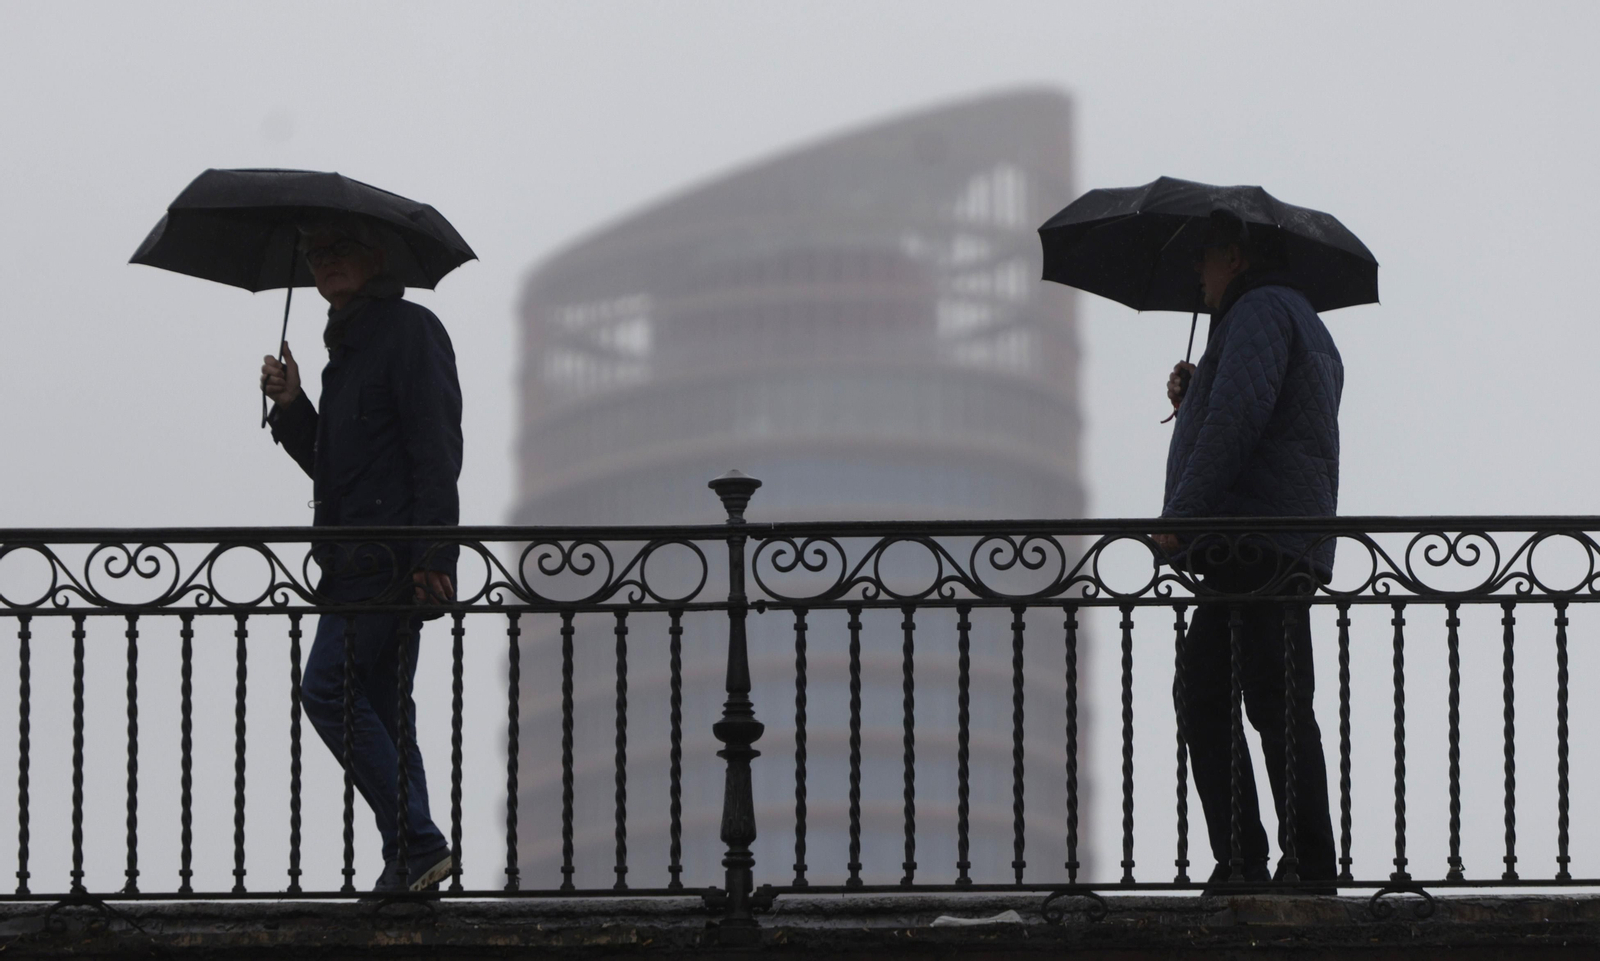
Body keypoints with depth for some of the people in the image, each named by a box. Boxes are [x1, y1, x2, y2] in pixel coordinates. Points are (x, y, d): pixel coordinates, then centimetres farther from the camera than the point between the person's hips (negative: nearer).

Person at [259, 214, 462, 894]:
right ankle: (411, 860, 6)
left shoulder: (409, 330, -6)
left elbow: (437, 445, -15)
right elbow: (330, 466, 26)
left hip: (390, 555, -10)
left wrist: (432, 552, -22)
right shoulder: (350, 347, 23)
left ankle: (414, 845, -17)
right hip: (361, 558, 10)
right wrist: (292, 407, 9)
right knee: (381, 709, 7)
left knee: (329, 691, -15)